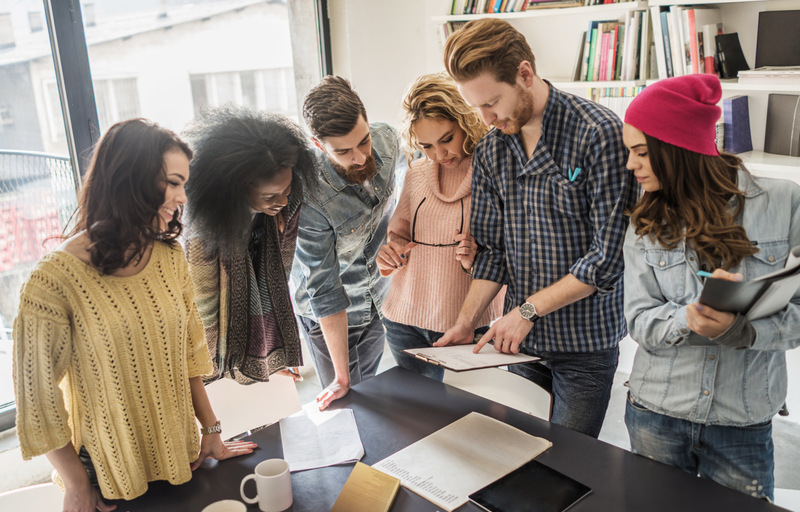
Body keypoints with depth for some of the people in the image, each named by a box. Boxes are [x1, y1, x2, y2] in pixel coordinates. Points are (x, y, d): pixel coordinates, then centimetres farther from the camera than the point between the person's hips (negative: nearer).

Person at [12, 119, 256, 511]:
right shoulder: (56, 279, -22)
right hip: (109, 474, -5)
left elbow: (189, 349, 4)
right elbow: (38, 393, -14)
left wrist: (211, 430, 5)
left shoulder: (170, 256, -4)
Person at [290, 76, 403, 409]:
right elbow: (324, 290, -28)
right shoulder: (308, 197, -36)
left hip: (379, 299, 5)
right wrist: (341, 377, -22)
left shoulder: (386, 140, -20)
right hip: (328, 316, -4)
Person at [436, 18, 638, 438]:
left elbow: (609, 255, -17)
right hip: (520, 338, 5)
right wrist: (466, 322, -4)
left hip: (586, 341, -5)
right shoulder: (489, 150, 2)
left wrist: (529, 309, -15)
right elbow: (492, 250, 7)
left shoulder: (601, 134, -16)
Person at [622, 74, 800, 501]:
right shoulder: (646, 225, 0)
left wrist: (740, 329, -28)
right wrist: (692, 318, -27)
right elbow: (640, 320, -7)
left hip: (744, 422, -2)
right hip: (656, 416, 2)